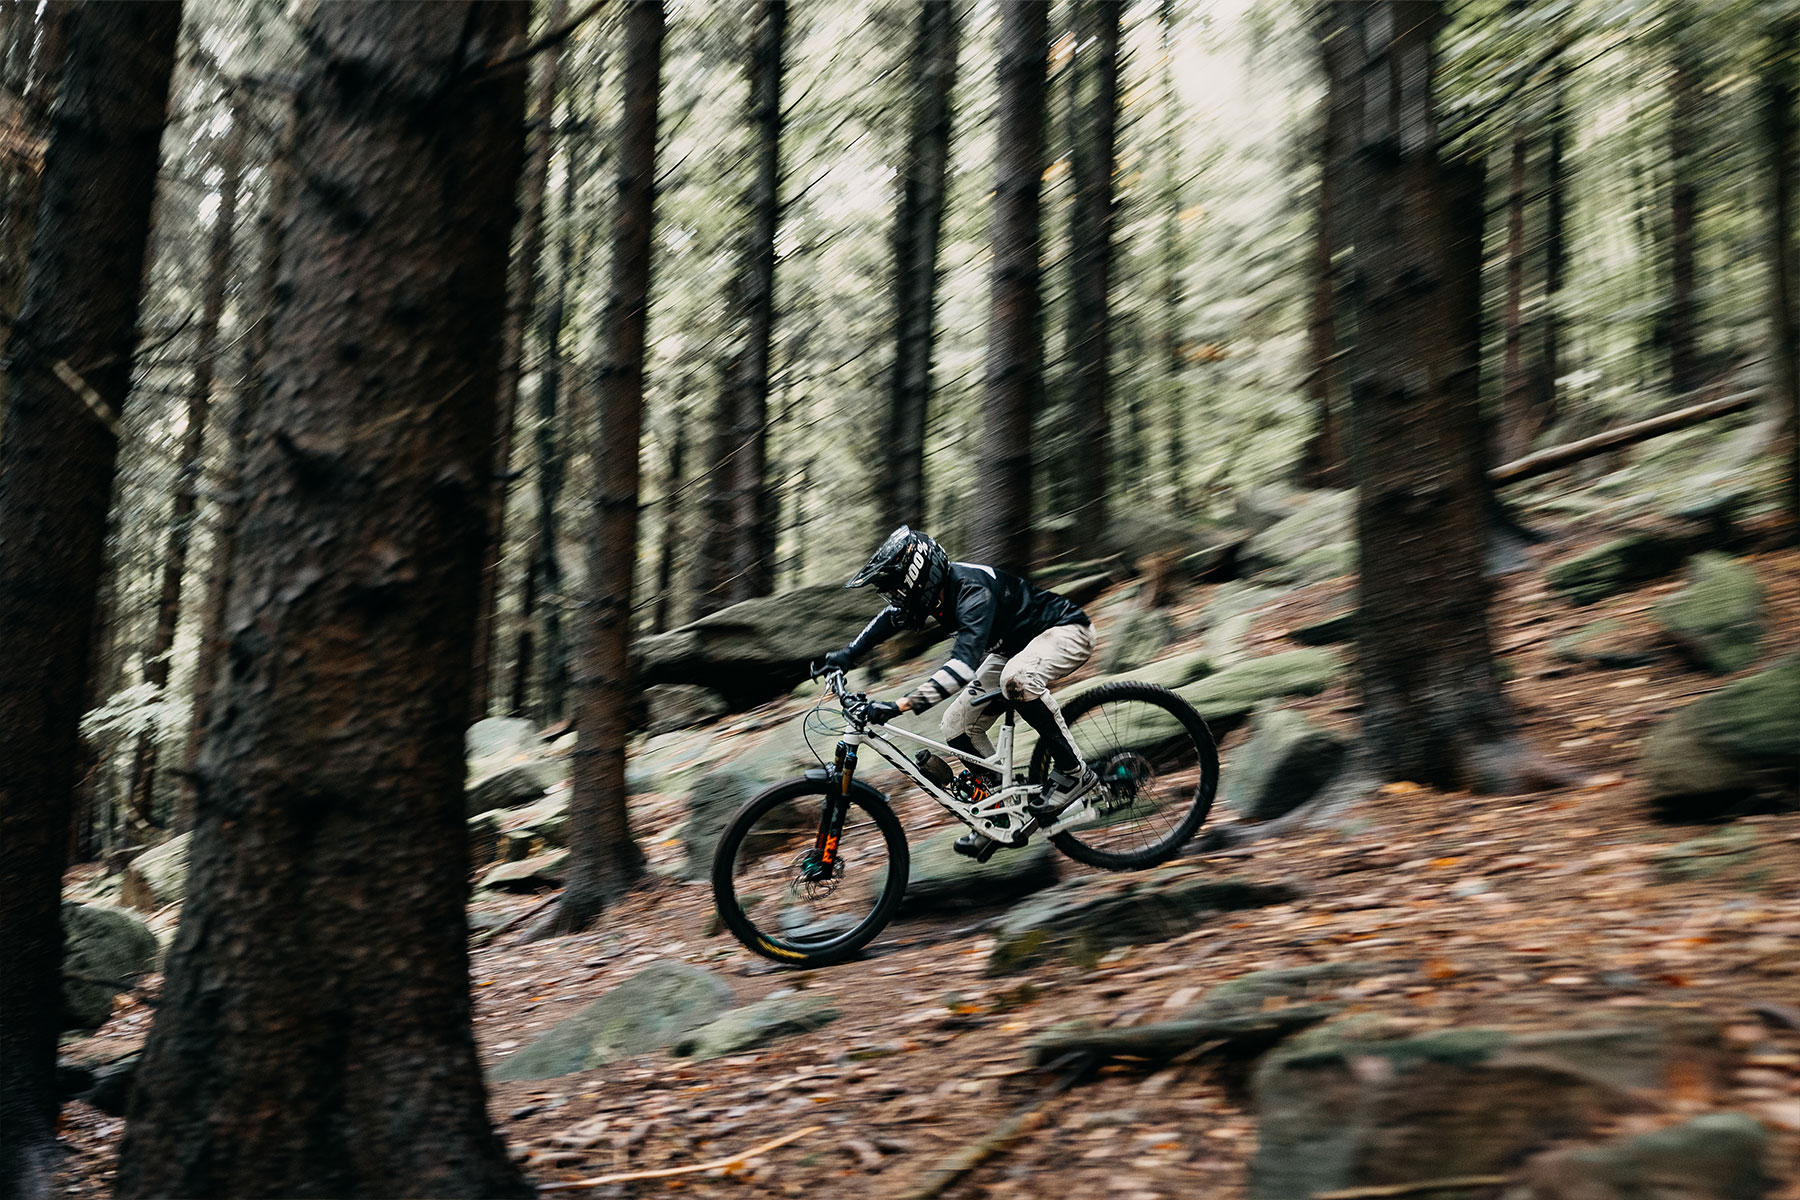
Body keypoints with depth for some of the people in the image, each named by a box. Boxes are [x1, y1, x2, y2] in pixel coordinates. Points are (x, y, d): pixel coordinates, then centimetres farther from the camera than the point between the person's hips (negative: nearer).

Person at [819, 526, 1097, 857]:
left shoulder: (972, 590, -35)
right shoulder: (932, 591, -8)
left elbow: (965, 662, -48)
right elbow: (890, 618, 15)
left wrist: (901, 705, -53)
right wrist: (847, 655, 4)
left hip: (1066, 631, -9)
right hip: (1013, 647, 9)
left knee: (1016, 678, -40)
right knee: (958, 726, -2)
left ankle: (1074, 772, -23)